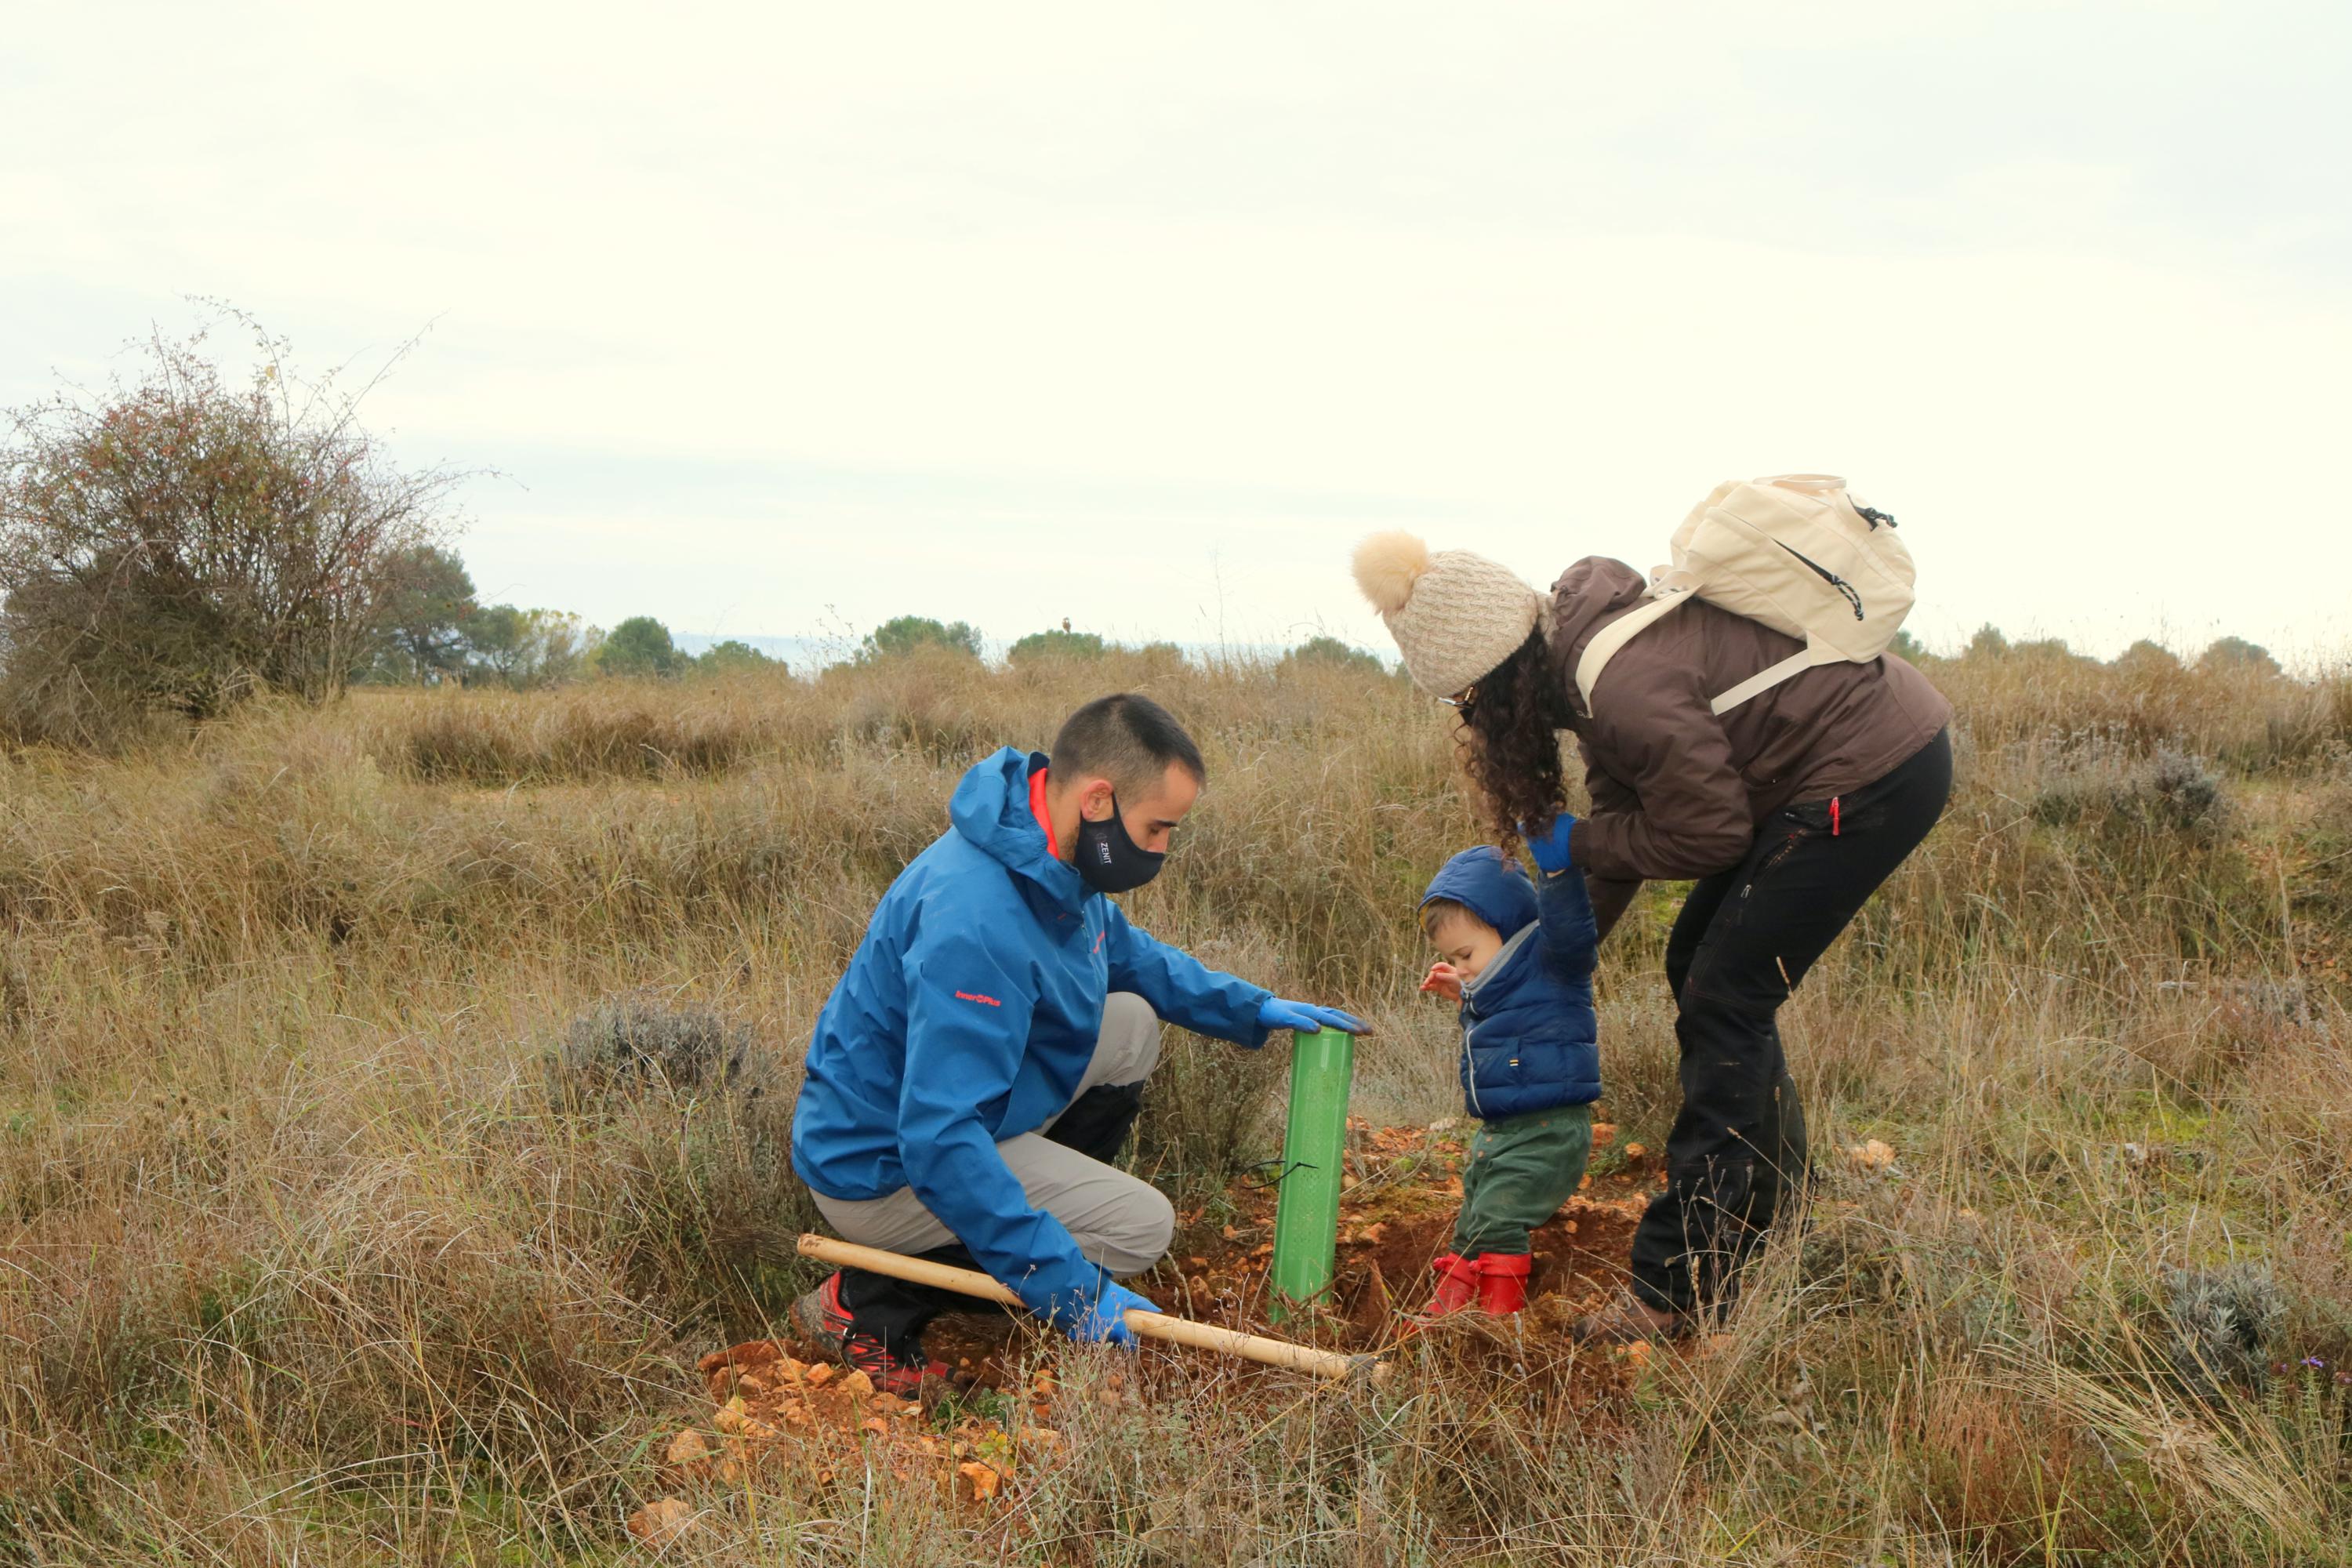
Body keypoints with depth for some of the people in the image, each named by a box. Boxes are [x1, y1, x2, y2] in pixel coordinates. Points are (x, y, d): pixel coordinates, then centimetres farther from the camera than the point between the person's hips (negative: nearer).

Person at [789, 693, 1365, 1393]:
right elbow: (939, 1140, -36)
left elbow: (1130, 954, 22)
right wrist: (1065, 1283, -34)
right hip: (885, 1168, -10)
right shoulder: (977, 922, -34)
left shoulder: (1053, 862, -1)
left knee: (1131, 1025, 9)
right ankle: (866, 1307, -8)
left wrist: (1254, 1008, 12)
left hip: (936, 1102, 10)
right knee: (1143, 1225, -14)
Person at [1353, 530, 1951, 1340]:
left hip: (1877, 777, -10)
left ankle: (1679, 1286, -3)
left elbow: (1709, 832, -18)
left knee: (1723, 1000, -8)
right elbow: (1629, 805, 11)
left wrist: (1576, 844, -6)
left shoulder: (1627, 688, -29)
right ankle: (1774, 1217, 30)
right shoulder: (1579, 640, 2)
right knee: (1698, 963, 16)